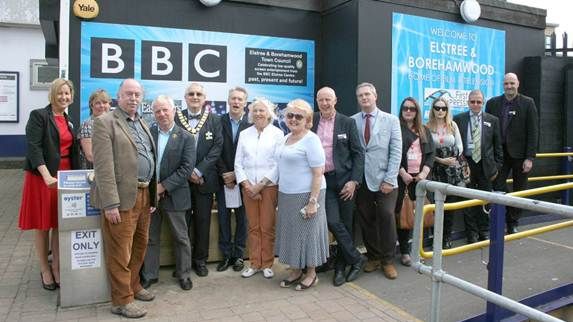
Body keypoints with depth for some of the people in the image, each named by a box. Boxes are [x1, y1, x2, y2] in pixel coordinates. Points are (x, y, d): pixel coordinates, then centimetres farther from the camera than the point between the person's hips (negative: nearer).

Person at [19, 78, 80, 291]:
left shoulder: (69, 121, 13)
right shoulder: (38, 116, -6)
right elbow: (33, 147, -16)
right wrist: (47, 176, -26)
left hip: (64, 176, 5)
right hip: (42, 176, -5)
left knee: (60, 223, 7)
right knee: (42, 224, 6)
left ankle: (57, 267, 18)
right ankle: (45, 270, 18)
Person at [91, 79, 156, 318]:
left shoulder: (142, 124, 16)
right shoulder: (105, 122, -7)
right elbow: (103, 166, -14)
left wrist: (152, 195, 12)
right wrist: (110, 203, -19)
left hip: (144, 195, 8)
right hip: (122, 197, -8)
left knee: (140, 246, 18)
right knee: (120, 252, 1)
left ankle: (133, 286, 34)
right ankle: (122, 300, 14)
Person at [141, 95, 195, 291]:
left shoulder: (185, 138, -4)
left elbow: (187, 168, -11)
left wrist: (163, 186, -16)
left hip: (174, 196, -2)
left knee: (181, 237, 8)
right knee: (150, 237, 13)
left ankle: (184, 274, 24)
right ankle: (149, 275, 27)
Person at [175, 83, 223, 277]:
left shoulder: (214, 120, 3)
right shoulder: (176, 118, 2)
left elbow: (217, 147, -4)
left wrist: (199, 170, -12)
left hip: (204, 179, 1)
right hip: (182, 179, 0)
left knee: (203, 222, 8)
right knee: (182, 222, 6)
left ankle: (200, 260, 22)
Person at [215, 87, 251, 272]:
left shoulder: (251, 125, -3)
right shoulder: (218, 123, 1)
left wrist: (236, 175, -10)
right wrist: (224, 174, -9)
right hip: (223, 178, 1)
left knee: (242, 218, 7)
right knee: (223, 217, 7)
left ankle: (238, 255, 19)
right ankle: (226, 255, 18)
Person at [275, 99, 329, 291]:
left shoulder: (311, 140, -12)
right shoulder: (286, 138, 11)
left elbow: (318, 174, -16)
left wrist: (313, 201, -21)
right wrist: (281, 194, 13)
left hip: (306, 195, -7)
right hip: (286, 195, 7)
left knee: (307, 232, 4)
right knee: (291, 233, 14)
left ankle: (311, 274, 20)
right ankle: (296, 271, 29)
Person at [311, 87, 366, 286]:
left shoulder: (347, 123, 0)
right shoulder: (311, 121, 5)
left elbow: (358, 153, -1)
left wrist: (354, 181, -9)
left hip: (345, 180, -1)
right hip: (324, 180, 1)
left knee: (345, 224, 6)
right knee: (333, 222, -9)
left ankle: (340, 266, 24)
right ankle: (356, 259, 12)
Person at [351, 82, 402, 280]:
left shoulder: (391, 120, 3)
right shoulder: (351, 122, 5)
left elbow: (396, 151, -2)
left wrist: (389, 179, -9)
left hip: (383, 179, -1)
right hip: (361, 180, 2)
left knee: (386, 216, -6)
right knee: (366, 220, 8)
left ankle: (388, 260, 12)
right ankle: (373, 257, 26)